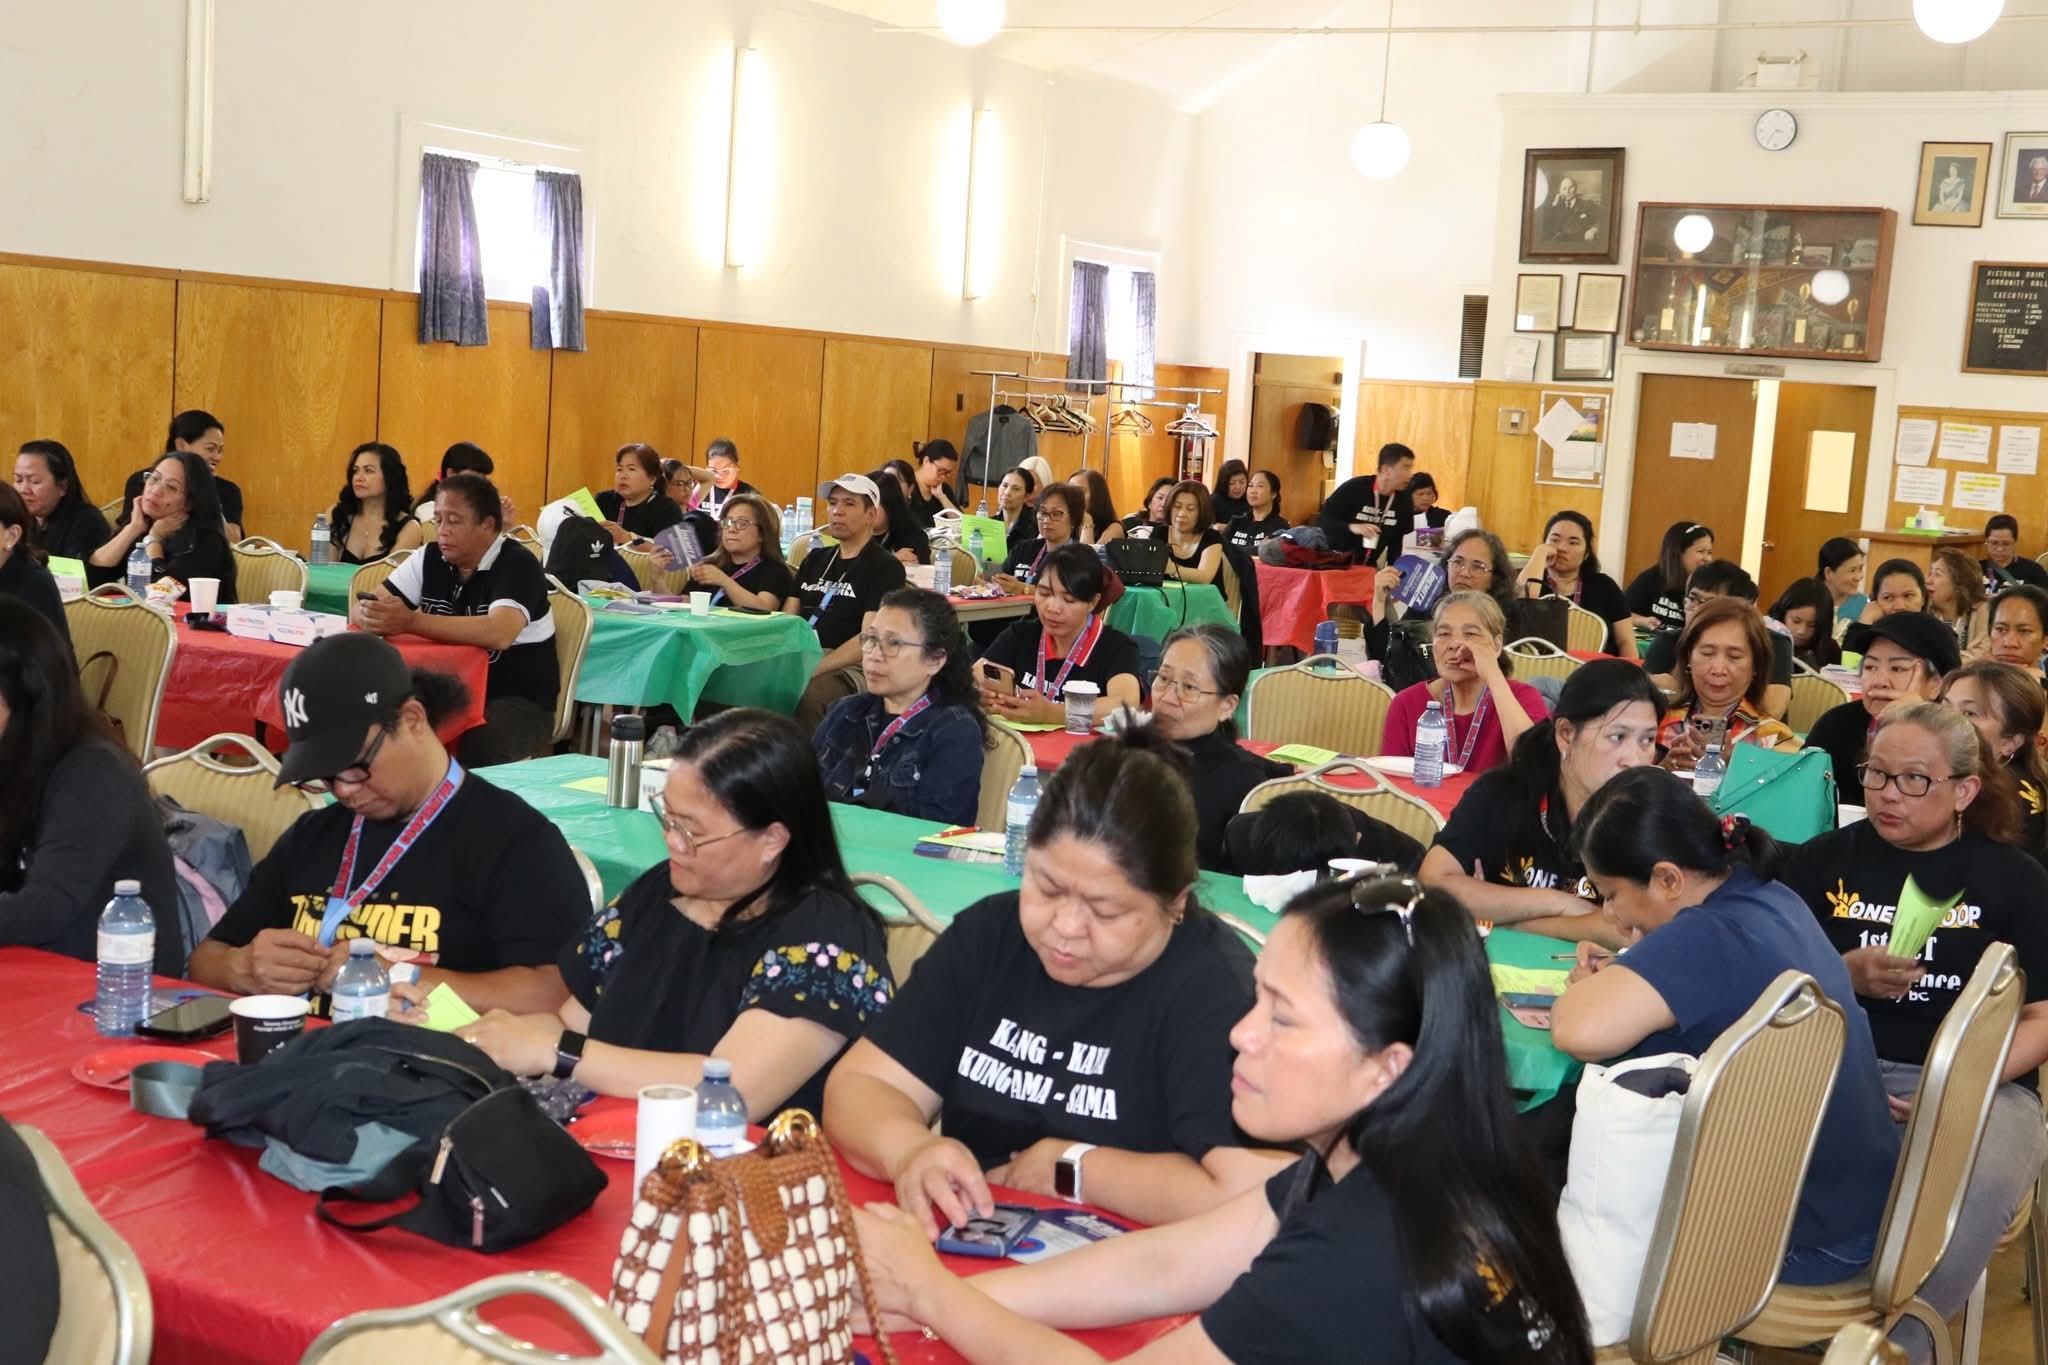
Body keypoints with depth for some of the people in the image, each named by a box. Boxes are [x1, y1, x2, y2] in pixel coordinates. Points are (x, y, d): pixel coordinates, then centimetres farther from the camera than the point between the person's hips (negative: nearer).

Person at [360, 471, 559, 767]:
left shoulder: (518, 564, -14)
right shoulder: (431, 558, 5)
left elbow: (499, 634, -31)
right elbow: (363, 609, 5)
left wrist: (411, 622, -36)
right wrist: (373, 617, -20)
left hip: (517, 701, -6)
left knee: (476, 746, -35)